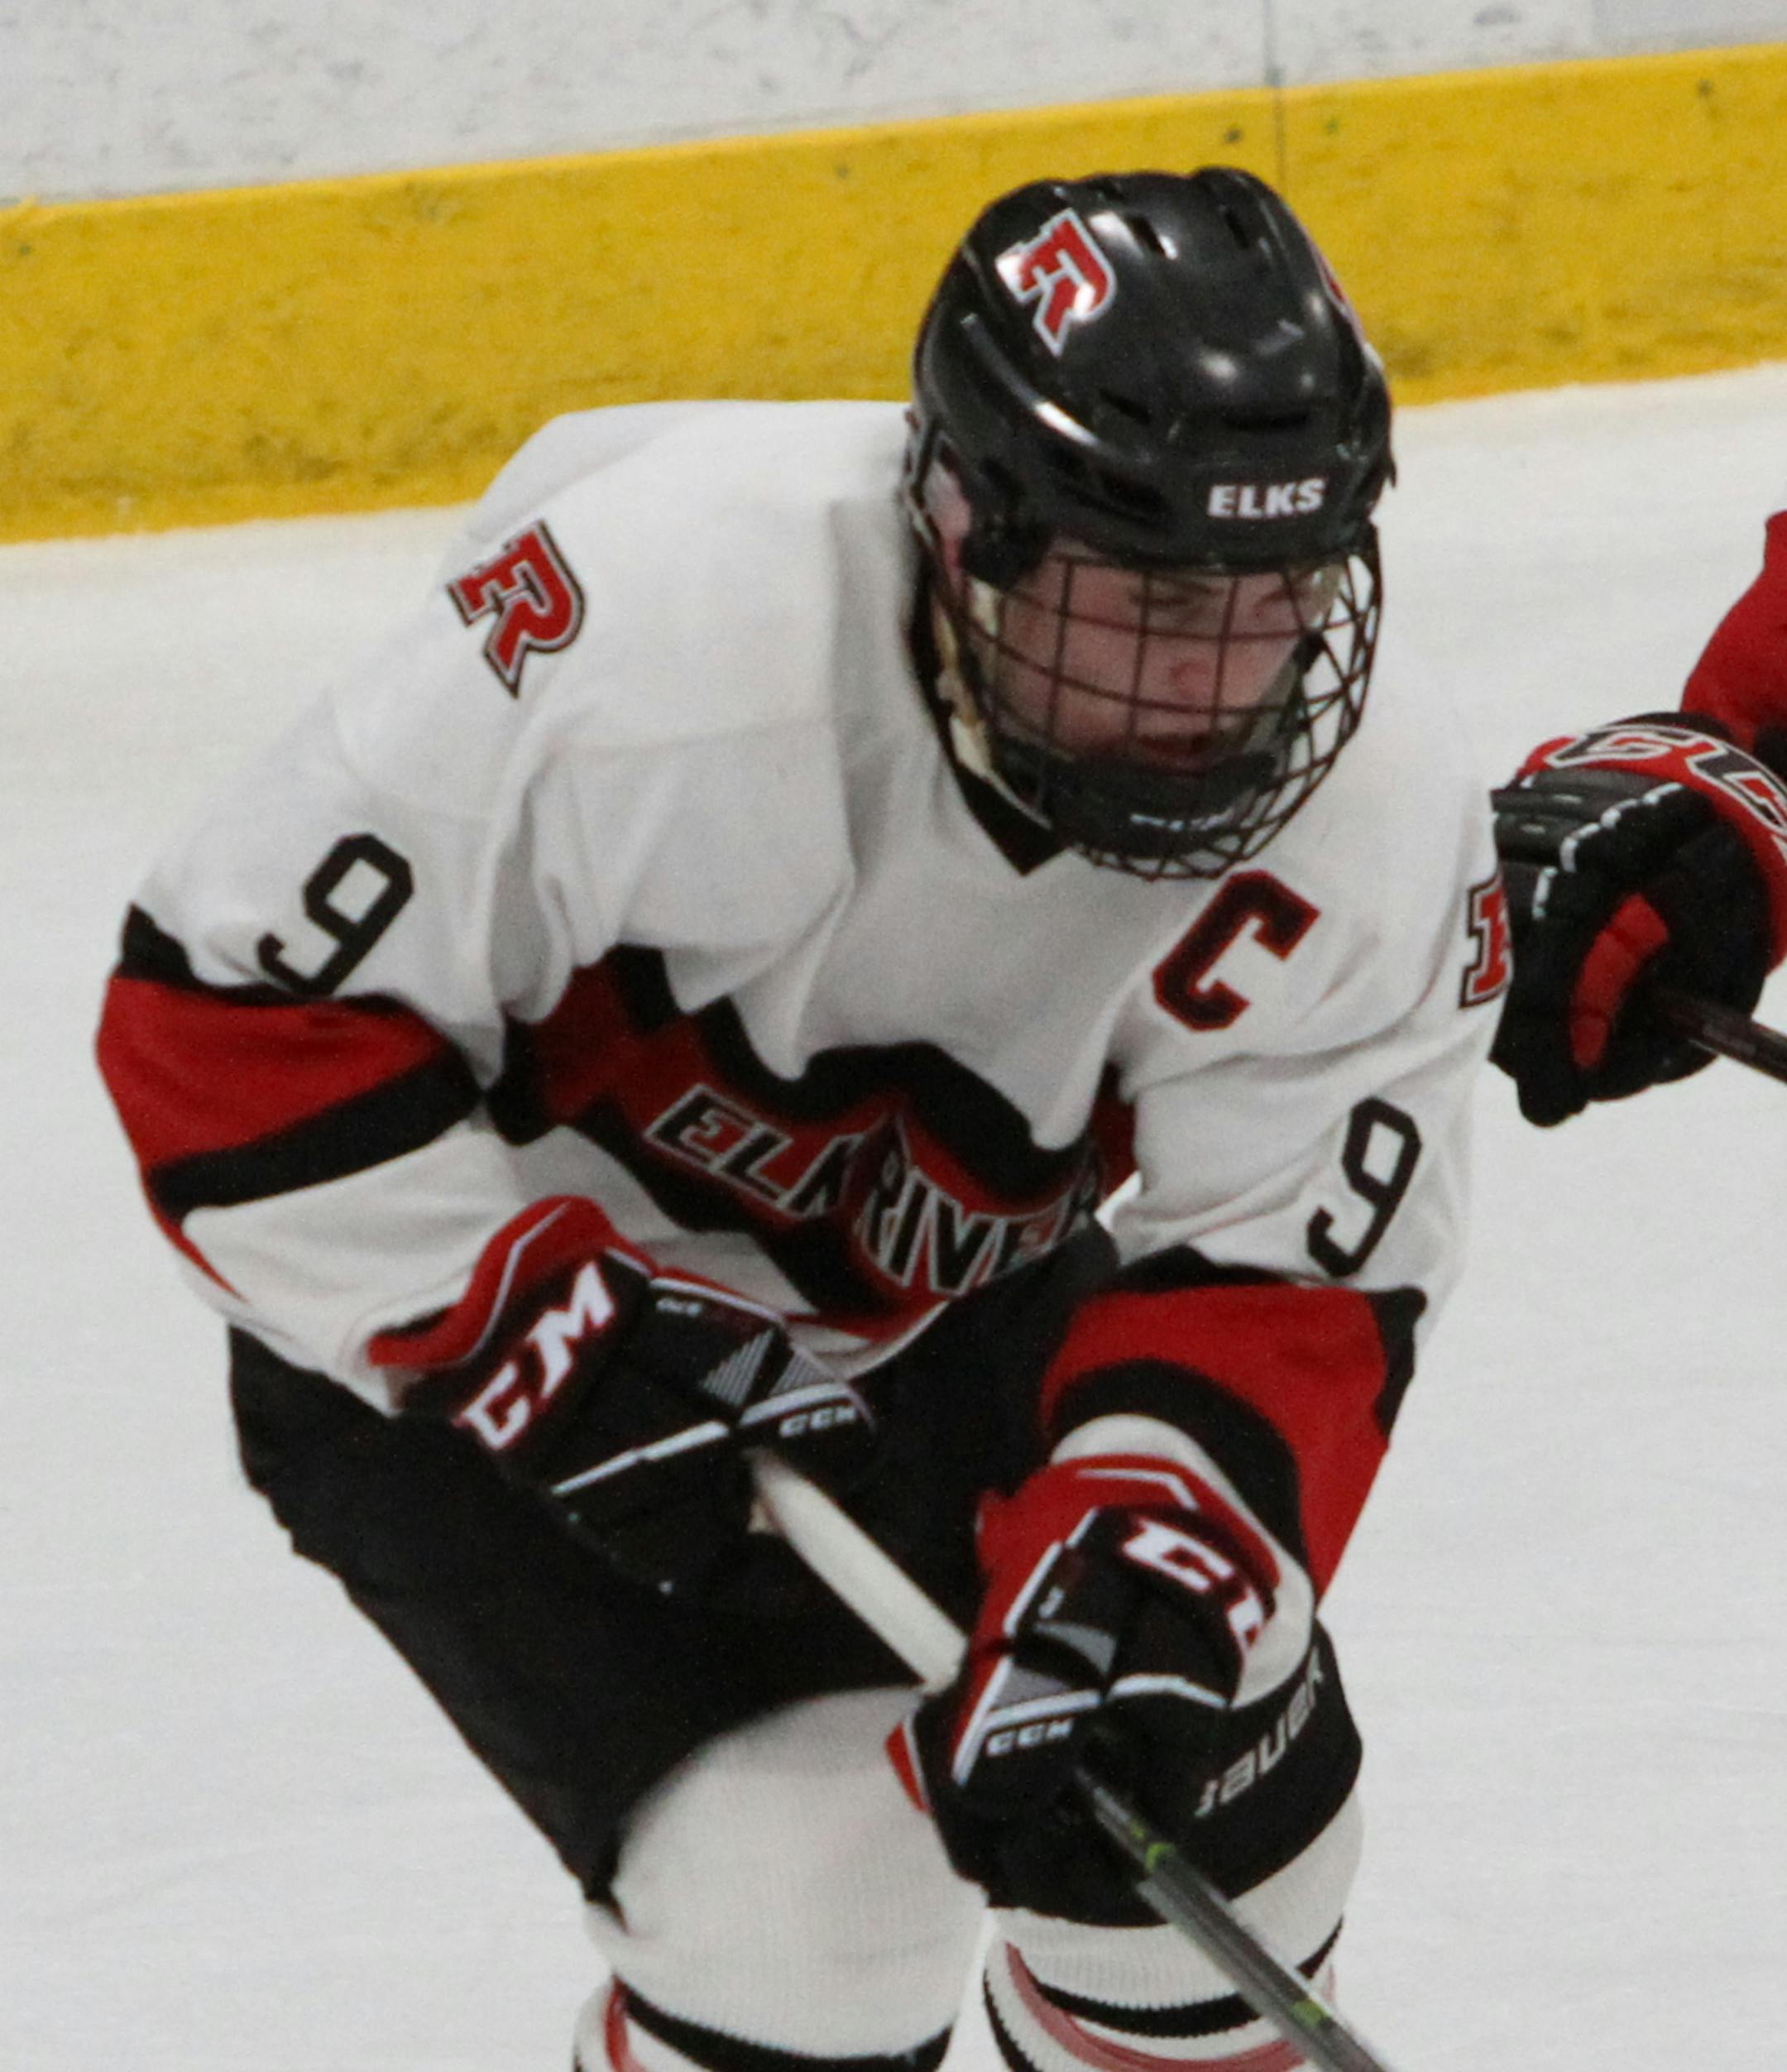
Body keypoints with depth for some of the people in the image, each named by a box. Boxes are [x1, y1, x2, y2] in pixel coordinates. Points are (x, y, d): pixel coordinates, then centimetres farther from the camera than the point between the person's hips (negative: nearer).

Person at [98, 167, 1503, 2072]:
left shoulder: (1371, 823, -22)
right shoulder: (669, 611, -36)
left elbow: (1279, 1287, -19)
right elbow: (234, 1017, -29)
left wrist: (1130, 1589, -37)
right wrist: (579, 1367, -32)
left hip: (943, 1304, 5)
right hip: (442, 1328, -5)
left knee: (1219, 1801, 2)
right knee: (807, 1911, -20)